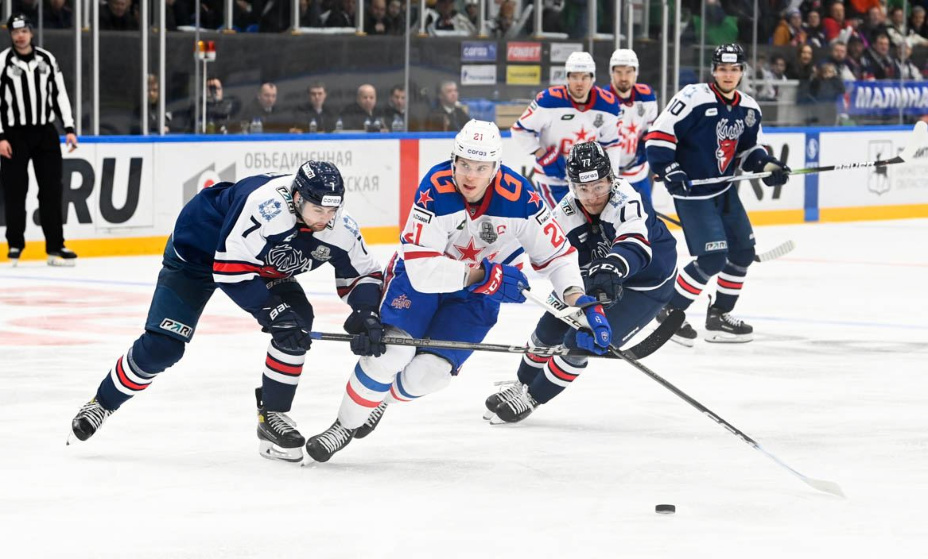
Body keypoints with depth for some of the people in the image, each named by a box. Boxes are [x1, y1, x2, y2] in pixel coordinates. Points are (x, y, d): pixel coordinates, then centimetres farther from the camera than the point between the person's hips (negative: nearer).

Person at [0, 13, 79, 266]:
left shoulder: (47, 59, 8)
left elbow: (60, 94, 10)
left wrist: (69, 128, 2)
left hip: (45, 132, 3)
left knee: (51, 189, 1)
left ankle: (55, 246, 3)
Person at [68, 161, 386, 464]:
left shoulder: (338, 227, -22)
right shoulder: (264, 205, -42)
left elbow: (363, 274, -8)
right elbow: (229, 268, -38)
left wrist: (367, 314, -27)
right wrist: (271, 309, -38)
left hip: (263, 265, 5)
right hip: (197, 251, -5)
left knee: (297, 323, -18)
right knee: (163, 346, -10)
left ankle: (273, 416, -5)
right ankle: (102, 404, 13)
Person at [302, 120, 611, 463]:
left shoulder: (519, 198, -26)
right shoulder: (434, 191, -30)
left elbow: (557, 254, -17)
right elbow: (420, 269, -34)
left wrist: (582, 303, -31)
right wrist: (481, 275, -44)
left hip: (477, 295, 1)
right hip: (420, 275, -1)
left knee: (428, 372, -11)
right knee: (391, 351, -21)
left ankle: (381, 399, 23)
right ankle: (345, 426, 2)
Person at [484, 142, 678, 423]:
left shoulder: (626, 200, -35)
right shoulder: (565, 213, -17)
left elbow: (635, 244, -52)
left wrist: (613, 270, -69)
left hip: (645, 284, -6)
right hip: (595, 274, 6)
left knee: (580, 342, -14)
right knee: (551, 328, 12)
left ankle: (532, 398, 7)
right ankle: (523, 386, 41)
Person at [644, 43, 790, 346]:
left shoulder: (749, 109, 5)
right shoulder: (693, 99, -18)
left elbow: (749, 148, 17)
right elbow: (658, 135, -19)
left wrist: (767, 165, -1)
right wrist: (669, 170, -26)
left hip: (724, 190, 8)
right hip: (692, 193, -8)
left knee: (743, 250, 11)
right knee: (712, 258, -15)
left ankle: (719, 315, 25)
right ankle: (670, 312, 1)